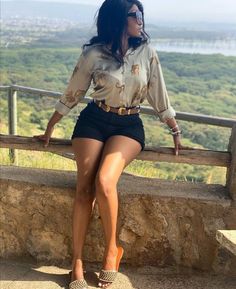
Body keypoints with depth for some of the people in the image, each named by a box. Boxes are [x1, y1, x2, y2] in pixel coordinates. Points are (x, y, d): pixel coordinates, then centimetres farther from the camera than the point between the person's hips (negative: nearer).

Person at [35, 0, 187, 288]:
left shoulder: (147, 53, 1)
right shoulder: (93, 53, -3)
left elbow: (159, 95, 8)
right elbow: (71, 94, 6)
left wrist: (176, 132, 11)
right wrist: (49, 130, 11)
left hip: (129, 126, 0)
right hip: (93, 121, 0)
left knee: (104, 182, -24)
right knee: (84, 189, -8)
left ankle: (112, 248, -3)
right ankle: (77, 263, 4)